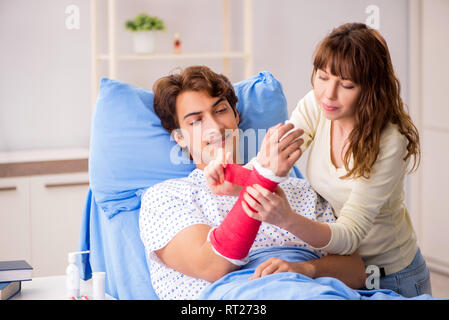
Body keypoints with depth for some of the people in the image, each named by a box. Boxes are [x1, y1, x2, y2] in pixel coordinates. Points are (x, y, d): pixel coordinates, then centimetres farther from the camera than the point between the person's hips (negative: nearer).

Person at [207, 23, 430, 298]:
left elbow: (350, 234, -31)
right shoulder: (315, 106, -10)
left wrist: (287, 219, -50)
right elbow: (269, 162, -18)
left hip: (392, 279, -3)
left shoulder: (388, 143, -27)